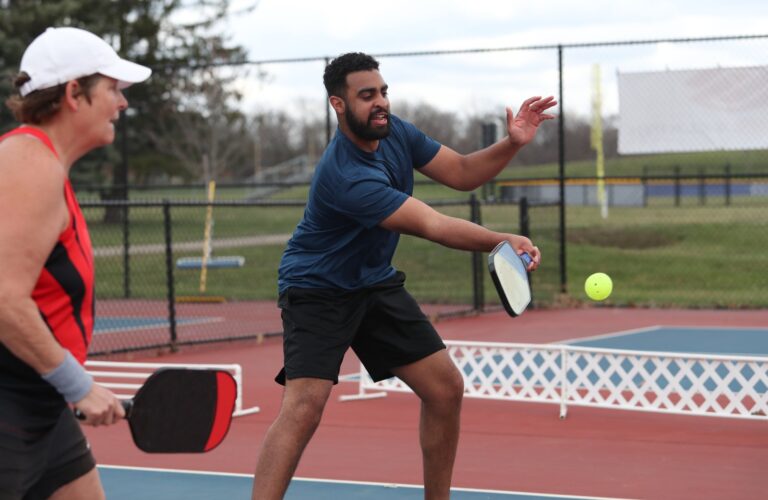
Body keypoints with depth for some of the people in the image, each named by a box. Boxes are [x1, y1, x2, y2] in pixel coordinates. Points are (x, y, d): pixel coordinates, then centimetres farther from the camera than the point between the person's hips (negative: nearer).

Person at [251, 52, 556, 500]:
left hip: (376, 283, 8)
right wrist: (503, 241, -42)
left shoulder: (394, 131, -6)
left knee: (447, 388, 3)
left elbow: (462, 173, 1)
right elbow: (432, 226, -33)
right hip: (318, 290, -8)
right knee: (305, 405, -25)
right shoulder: (345, 176, -31)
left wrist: (512, 143, -15)